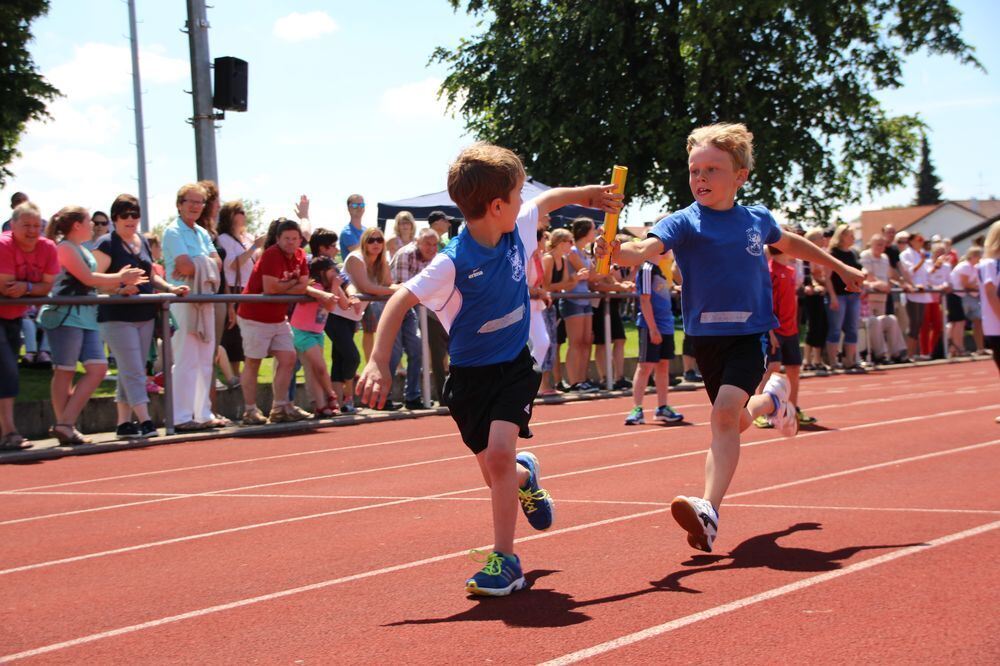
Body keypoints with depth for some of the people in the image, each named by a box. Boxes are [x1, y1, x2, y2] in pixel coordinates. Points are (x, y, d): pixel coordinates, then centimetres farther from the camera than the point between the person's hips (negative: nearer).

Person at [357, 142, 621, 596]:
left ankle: (504, 560, -11)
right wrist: (378, 362, -36)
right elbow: (401, 301, -26)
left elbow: (546, 200, 14)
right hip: (471, 375, -2)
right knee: (496, 472, 6)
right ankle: (524, 476, 45)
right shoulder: (454, 262, -23)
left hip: (515, 366, 2)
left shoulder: (517, 231, -8)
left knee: (499, 452, -20)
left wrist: (586, 194, 27)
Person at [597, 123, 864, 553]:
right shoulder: (685, 223, -8)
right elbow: (647, 248, -29)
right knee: (734, 421, 15)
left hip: (749, 333, -1)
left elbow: (789, 243, 25)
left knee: (725, 414, -22)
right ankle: (771, 399, 51)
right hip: (706, 336, 1)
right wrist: (615, 252, -52)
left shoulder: (757, 220, 2)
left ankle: (709, 510, -28)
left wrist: (839, 267, 37)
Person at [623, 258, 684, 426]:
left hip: (666, 325, 8)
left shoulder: (661, 268, 12)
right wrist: (653, 328, -19)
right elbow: (645, 300, -17)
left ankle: (662, 408, 18)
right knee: (646, 366, -7)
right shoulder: (647, 269, -13)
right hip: (650, 326, -8)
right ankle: (636, 409, -4)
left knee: (663, 366, 11)